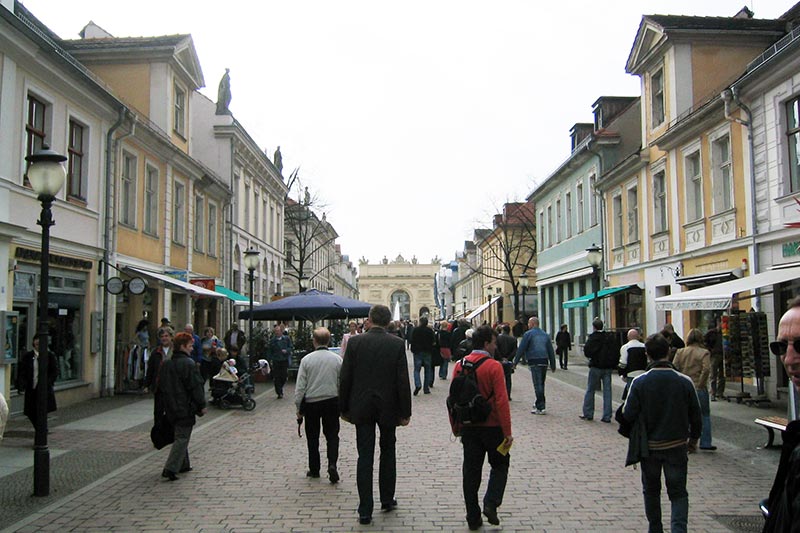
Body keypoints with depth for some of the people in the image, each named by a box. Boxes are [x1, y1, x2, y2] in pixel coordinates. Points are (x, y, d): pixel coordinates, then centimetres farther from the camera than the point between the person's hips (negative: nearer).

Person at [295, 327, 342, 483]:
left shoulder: (306, 359, -9)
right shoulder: (337, 359, -5)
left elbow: (300, 386, -7)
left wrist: (299, 407, 2)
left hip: (311, 403, 0)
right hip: (332, 402, 1)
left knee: (312, 437, 13)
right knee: (332, 435, 8)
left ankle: (314, 469, 20)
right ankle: (332, 464, -11)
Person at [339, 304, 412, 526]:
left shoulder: (355, 342, -6)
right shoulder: (397, 344, -7)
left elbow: (345, 378, -4)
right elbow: (403, 380, -8)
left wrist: (344, 408, 6)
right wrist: (405, 412, -1)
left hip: (362, 408, 0)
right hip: (388, 407, 0)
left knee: (365, 456, 3)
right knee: (387, 451, 19)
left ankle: (365, 510, 5)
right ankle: (387, 499, 30)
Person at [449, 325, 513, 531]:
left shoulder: (460, 365, 1)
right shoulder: (494, 366, -14)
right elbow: (501, 401, -17)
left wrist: (455, 426, 16)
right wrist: (507, 432, -12)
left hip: (468, 427, 4)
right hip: (492, 427, -4)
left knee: (471, 471, 10)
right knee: (500, 464, 16)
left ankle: (473, 518, 14)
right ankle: (491, 503, 1)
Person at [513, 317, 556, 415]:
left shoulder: (528, 334, -3)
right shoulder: (545, 334, 17)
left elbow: (521, 349, -5)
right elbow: (551, 350, 19)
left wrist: (515, 362, 1)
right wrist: (553, 365, 23)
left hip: (534, 362, -7)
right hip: (544, 361, 7)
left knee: (537, 384, -6)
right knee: (541, 384, 16)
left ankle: (541, 407, -6)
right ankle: (539, 404, 27)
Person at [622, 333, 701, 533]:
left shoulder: (639, 382, -14)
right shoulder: (684, 382, -10)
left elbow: (628, 415, -12)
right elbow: (696, 416, -1)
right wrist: (693, 439, 15)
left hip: (649, 447, 0)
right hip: (677, 446, 0)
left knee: (651, 491, 18)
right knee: (678, 492, 10)